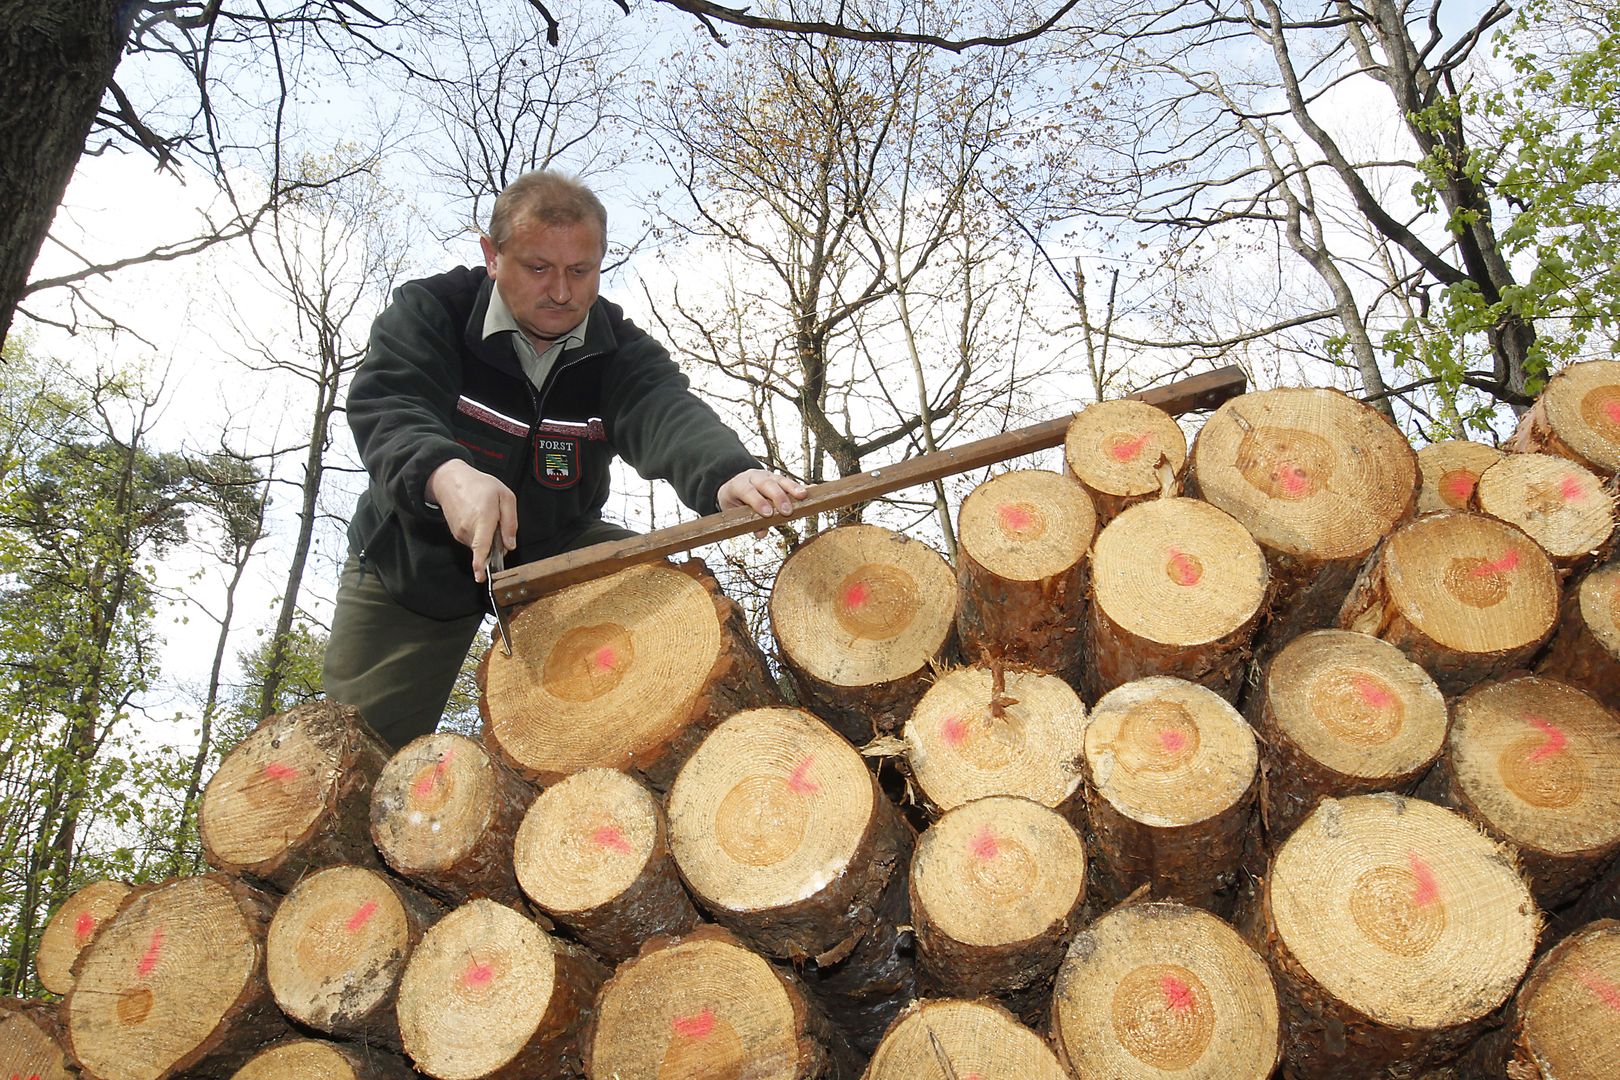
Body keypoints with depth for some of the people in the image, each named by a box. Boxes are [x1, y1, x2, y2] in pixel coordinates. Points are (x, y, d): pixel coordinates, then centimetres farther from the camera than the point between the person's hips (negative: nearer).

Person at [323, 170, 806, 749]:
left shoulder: (620, 348, -14)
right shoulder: (428, 310, -16)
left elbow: (666, 413, -34)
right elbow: (384, 406, -32)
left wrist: (725, 472, -60)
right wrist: (446, 474, -57)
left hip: (555, 550, 1)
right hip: (414, 557, -1)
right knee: (362, 746, 1)